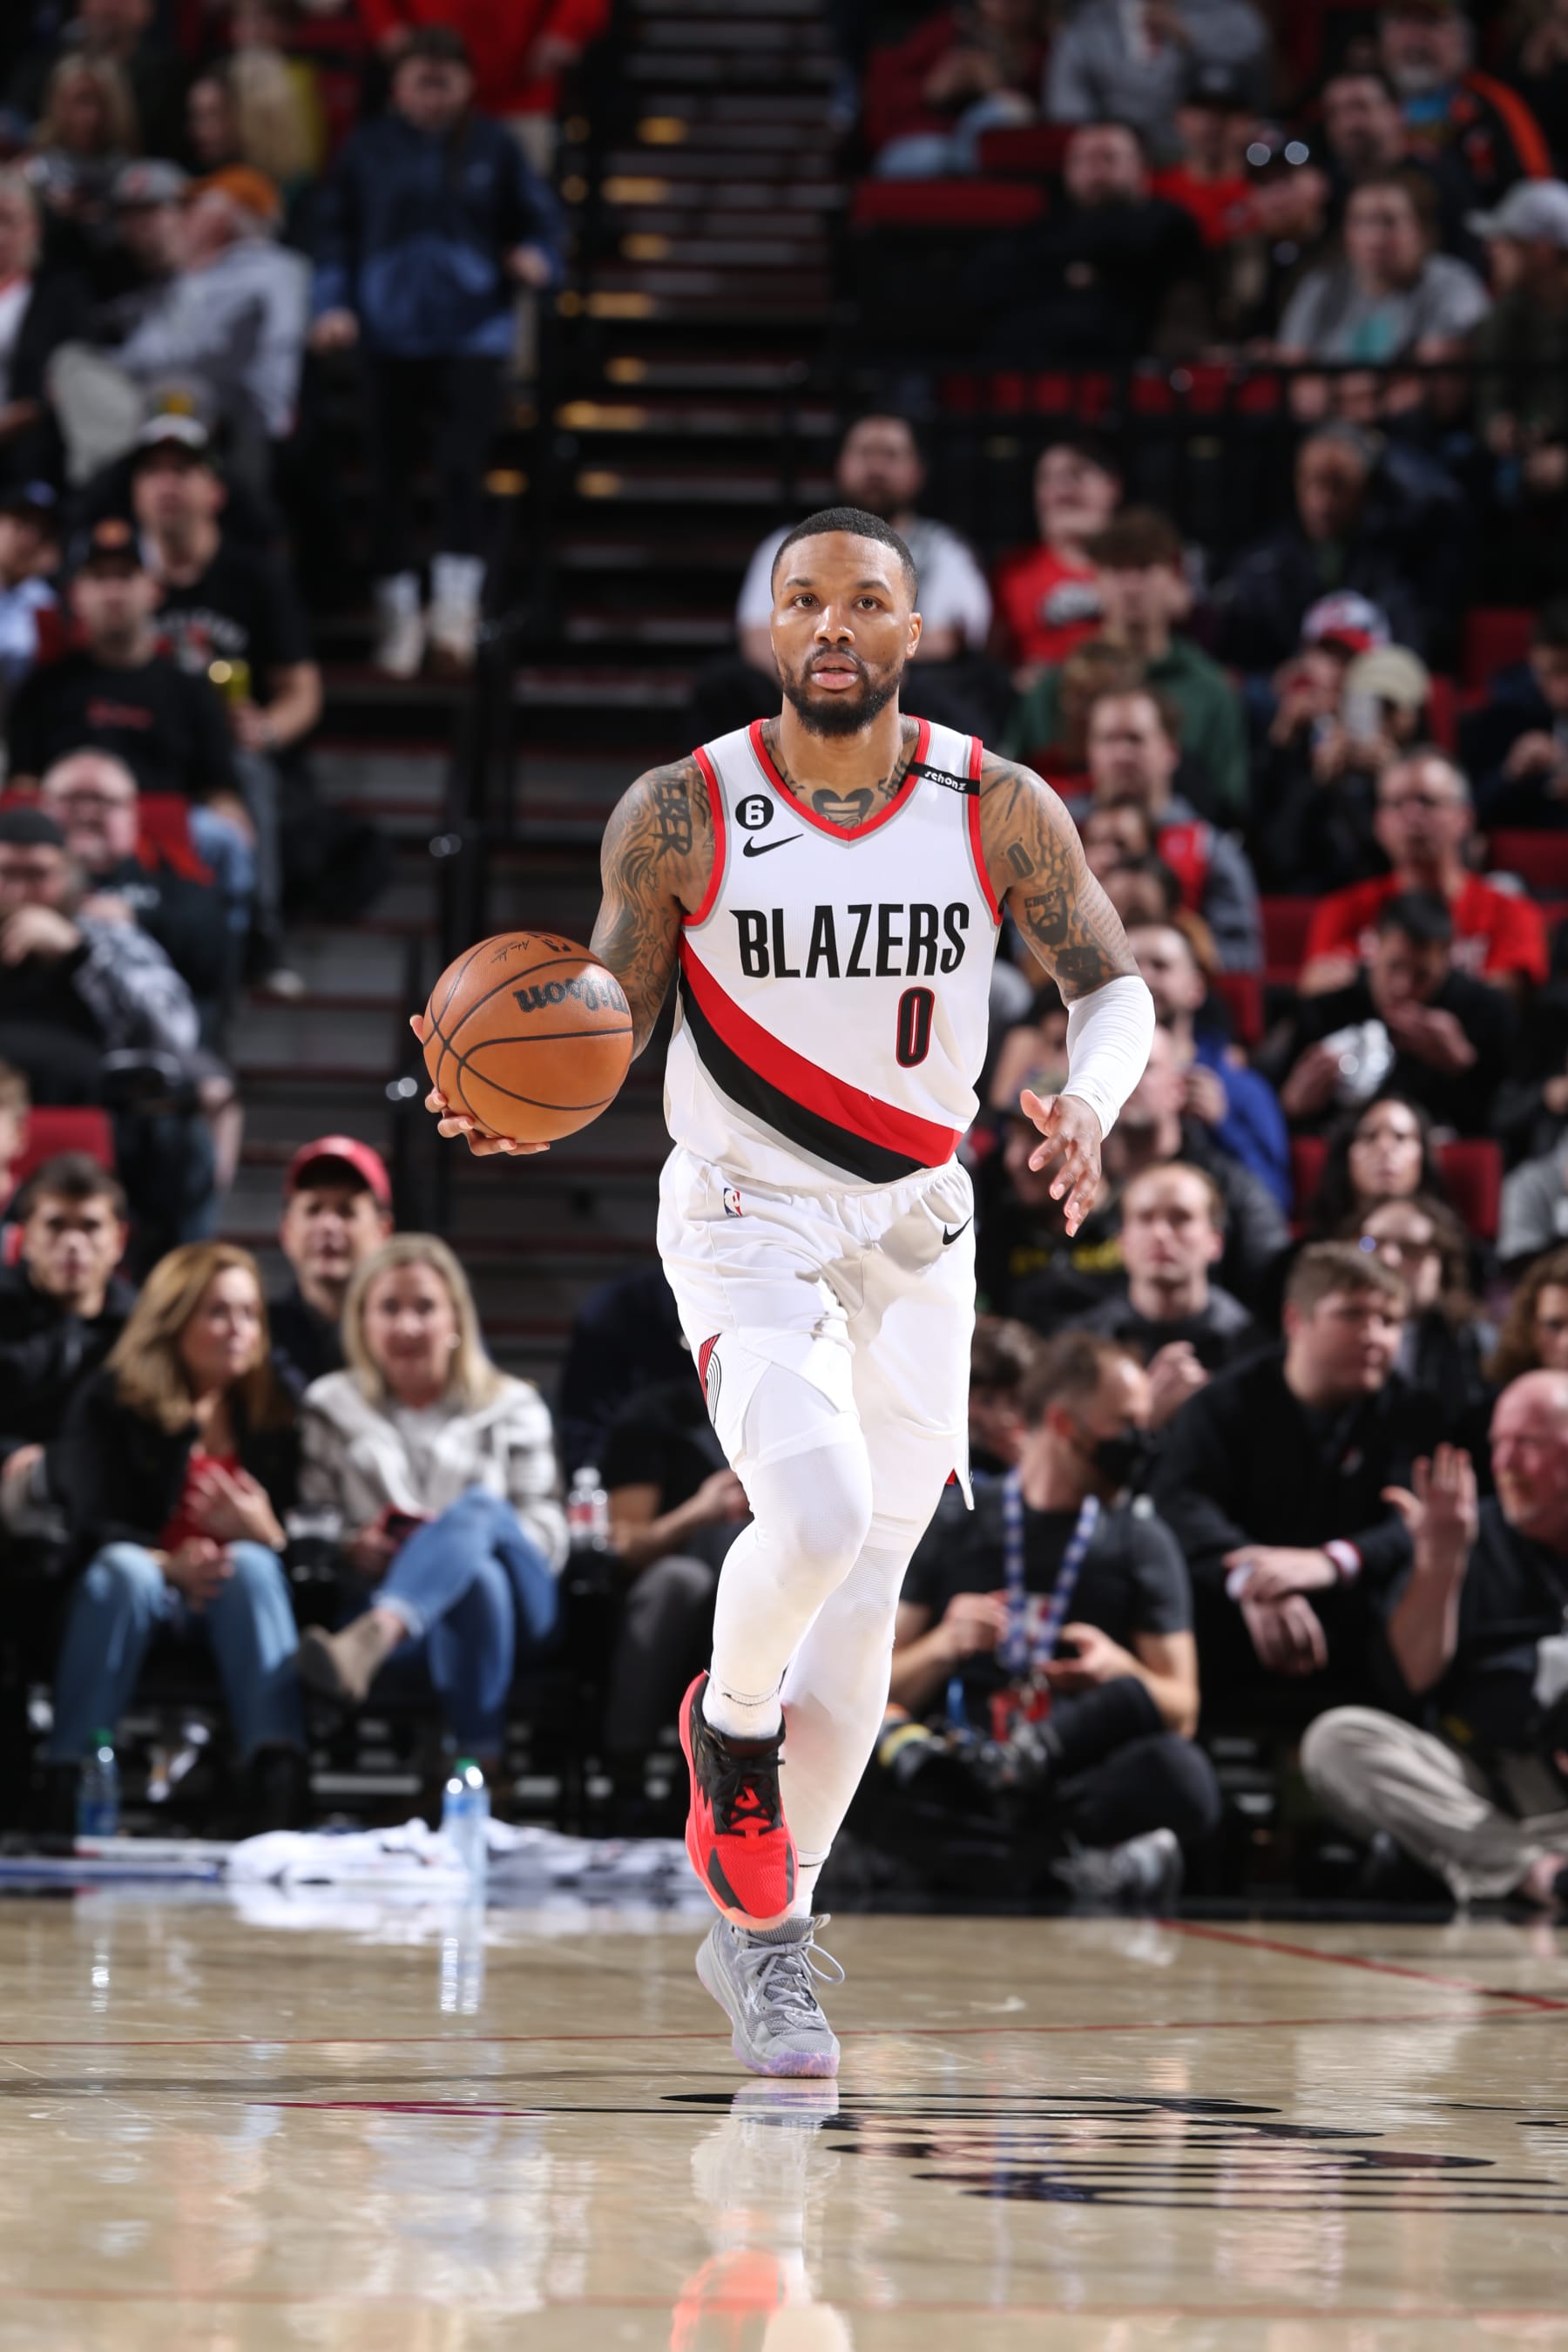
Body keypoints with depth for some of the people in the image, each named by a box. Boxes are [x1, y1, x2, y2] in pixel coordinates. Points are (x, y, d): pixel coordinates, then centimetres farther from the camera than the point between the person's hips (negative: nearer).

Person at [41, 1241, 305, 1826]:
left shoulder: (273, 1415, 10)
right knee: (125, 1568, -35)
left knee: (250, 1562, -31)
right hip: (134, 1598, -2)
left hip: (237, 1601, 2)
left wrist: (266, 1534, -22)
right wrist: (170, 1565, -31)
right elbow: (85, 1528, -11)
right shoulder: (107, 1405, 2)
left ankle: (280, 1793, -47)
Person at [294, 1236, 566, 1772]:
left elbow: (548, 1531, 10)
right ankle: (480, 1762, -59)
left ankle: (370, 1641, -67)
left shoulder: (512, 1407, 20)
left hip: (519, 1607, 1)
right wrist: (352, 1550, -12)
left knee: (480, 1506, -37)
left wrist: (458, 1532, -10)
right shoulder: (330, 1407, 22)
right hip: (380, 1596, -1)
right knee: (480, 1579, -39)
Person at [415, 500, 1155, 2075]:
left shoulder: (999, 811, -6)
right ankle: (731, 1723, 6)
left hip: (914, 1234, 3)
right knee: (817, 1516, -27)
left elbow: (1112, 987, 1)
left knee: (864, 1600, 6)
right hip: (746, 1224, -3)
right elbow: (604, 1021, -1)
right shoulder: (680, 814, -10)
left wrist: (1088, 1105, -21)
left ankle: (764, 1934, 23)